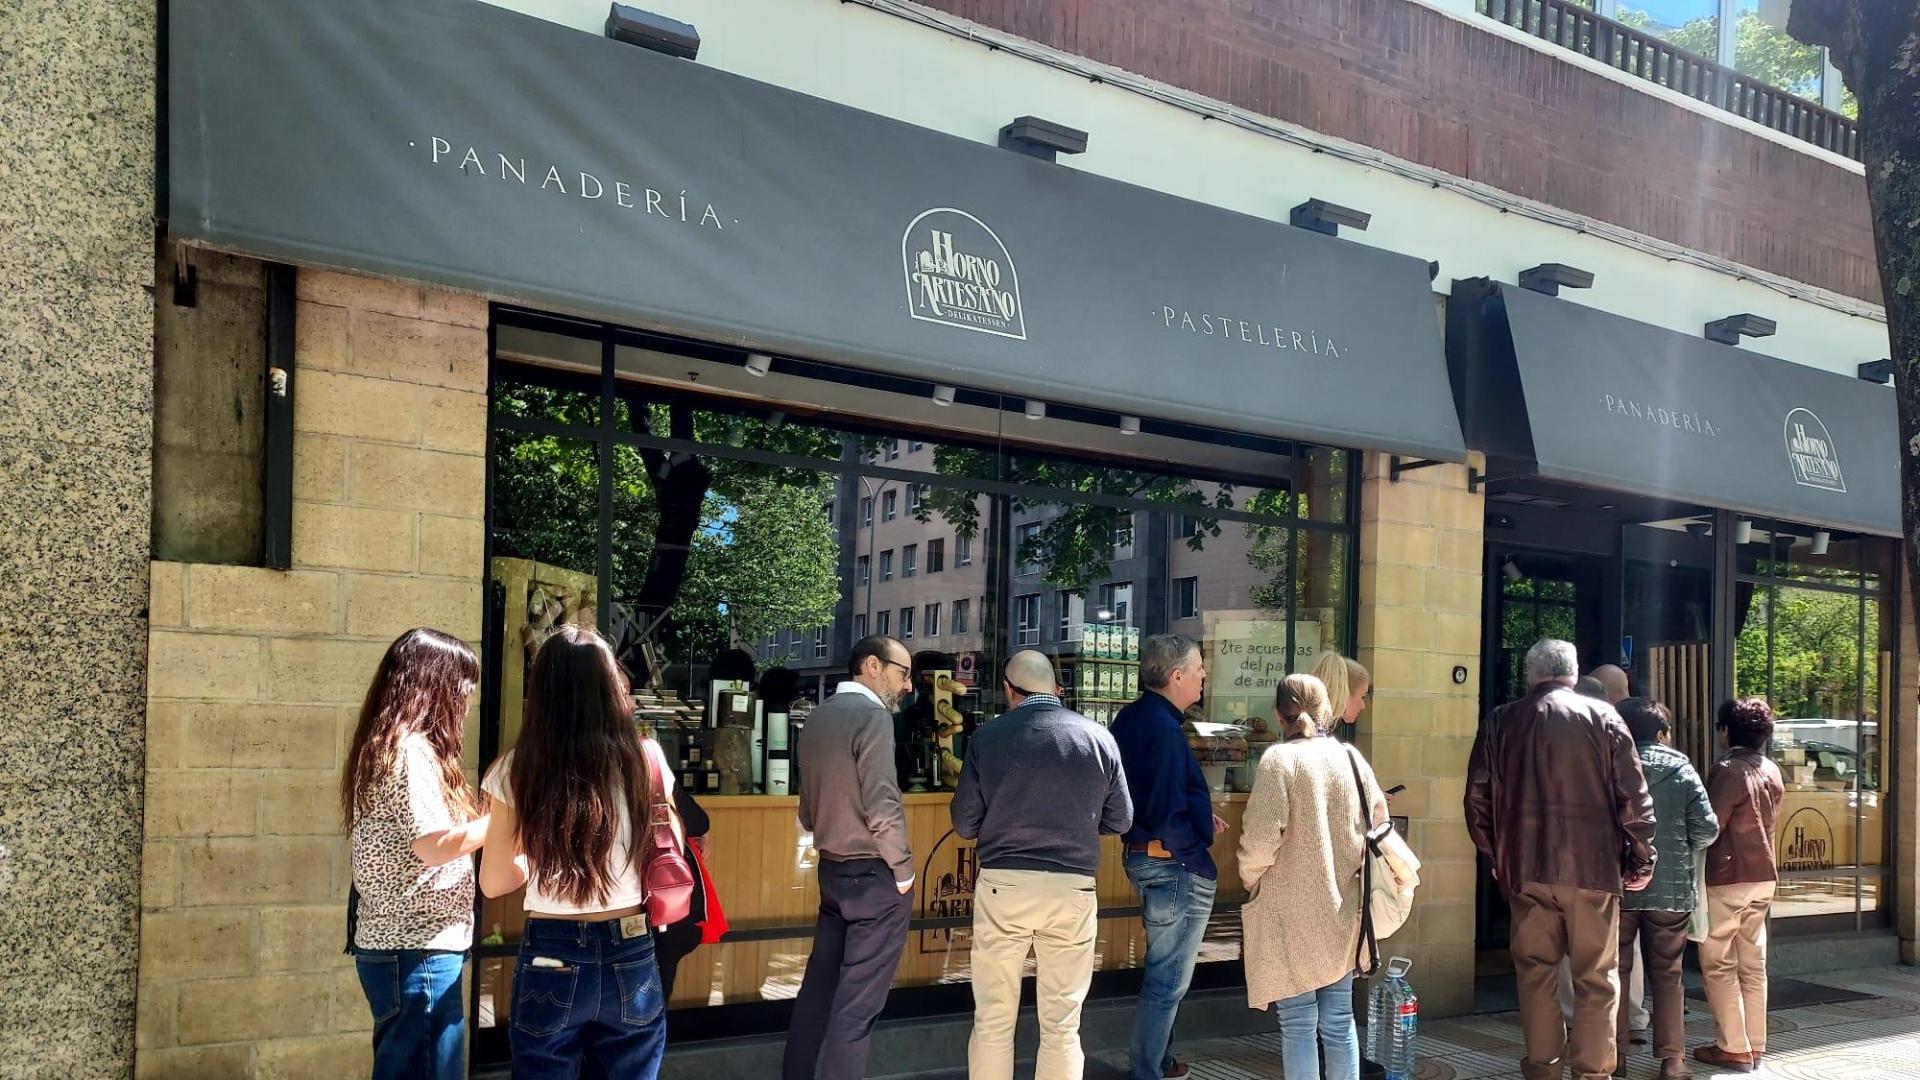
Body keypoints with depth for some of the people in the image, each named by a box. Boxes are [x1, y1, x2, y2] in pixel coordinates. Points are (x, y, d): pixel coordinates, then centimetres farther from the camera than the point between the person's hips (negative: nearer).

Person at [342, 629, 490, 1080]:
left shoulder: (381, 747, 15)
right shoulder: (409, 749, -15)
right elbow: (434, 847, -22)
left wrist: (483, 820, 10)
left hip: (391, 942, 10)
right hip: (418, 949, -10)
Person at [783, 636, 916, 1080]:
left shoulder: (818, 718, 11)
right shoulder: (872, 715, -15)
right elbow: (881, 805, -20)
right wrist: (902, 868, -10)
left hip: (833, 870, 8)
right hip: (875, 875, -8)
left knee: (819, 986, 14)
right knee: (857, 1003, -3)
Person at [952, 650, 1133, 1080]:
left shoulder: (988, 736, -4)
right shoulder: (1099, 737, 0)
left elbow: (964, 825, 1)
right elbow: (1120, 820, 9)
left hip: (1003, 885, -1)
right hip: (1073, 890, 1)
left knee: (992, 1023, 10)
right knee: (1061, 1027, 10)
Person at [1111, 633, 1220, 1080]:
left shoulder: (1131, 717, 8)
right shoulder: (1164, 729, -23)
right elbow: (1167, 816, -26)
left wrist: (1198, 816, 16)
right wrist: (1198, 858, -12)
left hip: (1142, 856, 10)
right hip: (1174, 866, -10)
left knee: (1162, 970, 24)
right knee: (1168, 980, 1)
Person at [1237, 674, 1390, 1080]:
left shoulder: (1279, 759, -12)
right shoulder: (1352, 757, 4)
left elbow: (1261, 839, -19)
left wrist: (1251, 880, 0)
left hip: (1291, 913, -5)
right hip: (1342, 910, 5)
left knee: (1298, 1024, 2)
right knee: (1339, 1022, 14)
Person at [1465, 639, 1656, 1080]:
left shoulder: (1500, 722, 4)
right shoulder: (1602, 716, -1)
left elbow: (1478, 799, 5)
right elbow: (1634, 796, -3)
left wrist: (1496, 856, 16)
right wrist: (1642, 860, 5)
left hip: (1524, 868, 2)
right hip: (1592, 867, -2)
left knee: (1535, 972, 11)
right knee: (1596, 977, 7)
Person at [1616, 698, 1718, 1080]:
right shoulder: (1682, 771, -3)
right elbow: (1707, 828, -6)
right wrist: (1682, 849, 14)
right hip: (1670, 888, 0)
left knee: (1615, 970, 9)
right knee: (1667, 974, 9)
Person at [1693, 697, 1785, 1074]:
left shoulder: (1727, 769, -16)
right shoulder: (1772, 771, 8)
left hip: (1725, 878, -7)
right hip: (1762, 876, 7)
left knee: (1718, 964, 0)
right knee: (1753, 963, 11)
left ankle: (1734, 1048, 0)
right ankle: (1755, 1045, 15)